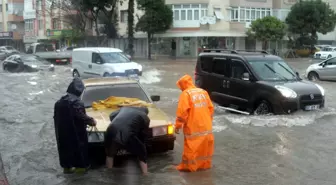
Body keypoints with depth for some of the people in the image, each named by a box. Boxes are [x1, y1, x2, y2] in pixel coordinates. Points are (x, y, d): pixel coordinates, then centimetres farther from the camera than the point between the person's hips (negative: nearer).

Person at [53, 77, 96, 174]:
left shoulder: (60, 101, 2)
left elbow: (56, 117, 9)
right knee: (79, 147, 11)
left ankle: (66, 166, 29)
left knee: (65, 147, 18)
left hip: (62, 132, 6)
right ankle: (81, 166, 23)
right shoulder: (77, 102, -22)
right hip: (76, 132, -6)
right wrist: (91, 121, -9)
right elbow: (81, 116, -25)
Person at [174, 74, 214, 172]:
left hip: (193, 127, -6)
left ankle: (188, 166, 10)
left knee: (191, 148, 3)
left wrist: (178, 125, -9)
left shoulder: (186, 94, -9)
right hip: (206, 126, 6)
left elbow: (182, 111, -15)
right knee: (205, 147, 16)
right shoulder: (203, 92, 10)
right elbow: (211, 108, 13)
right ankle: (205, 164, 27)